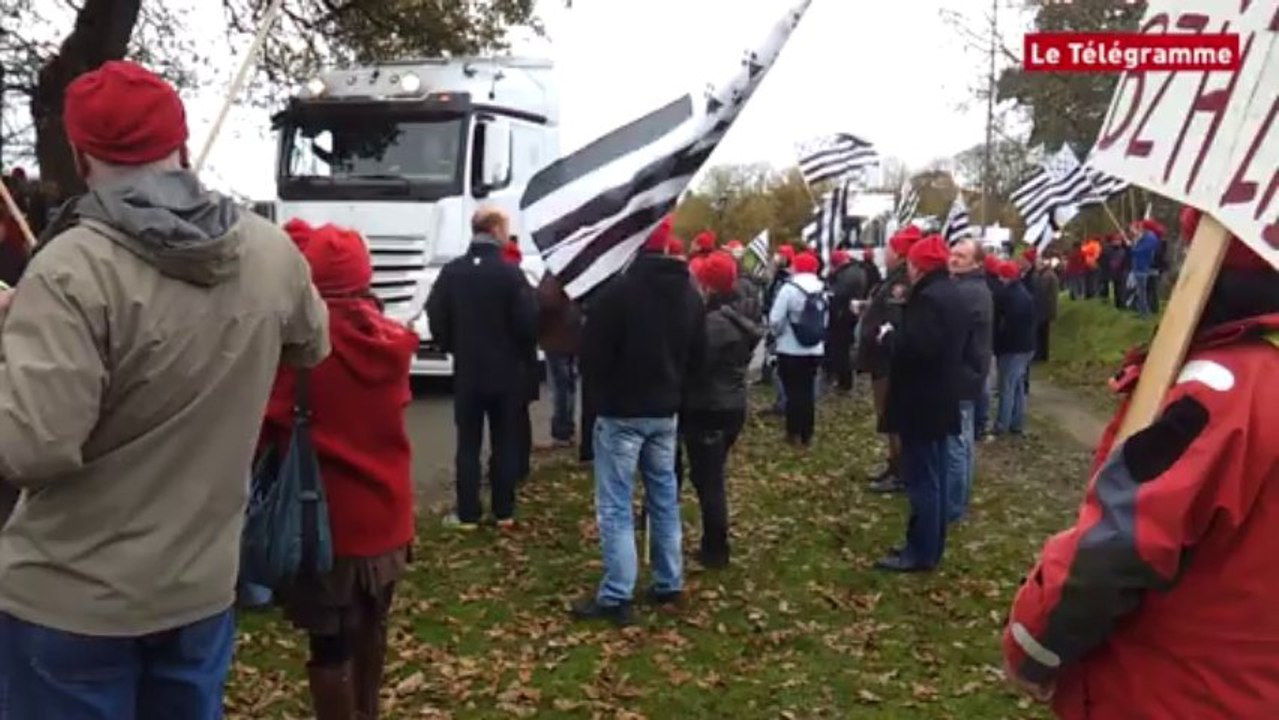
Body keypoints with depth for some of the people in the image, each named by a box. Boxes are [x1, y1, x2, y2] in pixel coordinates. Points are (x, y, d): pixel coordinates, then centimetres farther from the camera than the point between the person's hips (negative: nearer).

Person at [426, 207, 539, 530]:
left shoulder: (452, 272, -3)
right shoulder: (510, 273, -12)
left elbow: (436, 320, -1)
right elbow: (528, 322, -14)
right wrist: (522, 354, 6)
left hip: (467, 371, 2)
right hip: (506, 371, -2)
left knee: (468, 443, 8)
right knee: (505, 442, 8)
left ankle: (468, 513, 10)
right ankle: (504, 511, 13)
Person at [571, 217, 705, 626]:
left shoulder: (619, 291, -19)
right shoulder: (690, 294, 6)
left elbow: (593, 352, -13)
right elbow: (697, 357, 13)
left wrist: (605, 392, 6)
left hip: (622, 412, -7)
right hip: (665, 412, 7)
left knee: (615, 506, -2)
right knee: (664, 499, 16)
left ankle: (616, 597, -1)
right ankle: (669, 583, 23)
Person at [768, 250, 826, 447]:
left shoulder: (789, 288, -15)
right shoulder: (822, 291, 3)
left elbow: (775, 320, -16)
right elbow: (826, 320, 9)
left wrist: (777, 333, 3)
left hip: (790, 350, -5)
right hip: (815, 349, 5)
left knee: (793, 391, 4)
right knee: (808, 391, 11)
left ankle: (794, 434, 8)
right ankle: (807, 434, 17)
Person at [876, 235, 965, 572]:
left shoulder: (928, 298, -21)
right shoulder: (950, 294, 13)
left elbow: (914, 348, -29)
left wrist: (889, 335, -12)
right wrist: (898, 334, 12)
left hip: (921, 403, -11)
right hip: (939, 400, 11)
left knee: (921, 480, -4)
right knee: (934, 477, 16)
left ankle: (921, 553, 3)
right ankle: (931, 546, 25)